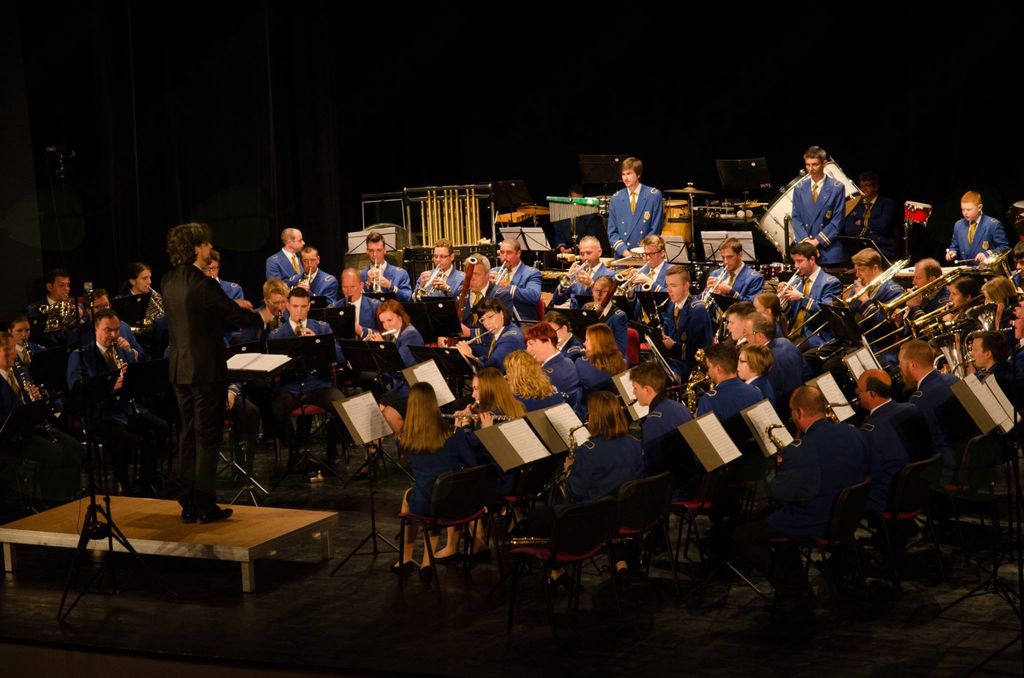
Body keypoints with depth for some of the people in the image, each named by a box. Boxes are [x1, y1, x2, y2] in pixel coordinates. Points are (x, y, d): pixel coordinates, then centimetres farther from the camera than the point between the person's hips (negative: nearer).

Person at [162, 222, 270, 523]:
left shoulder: (169, 283, 5)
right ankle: (205, 506, 2)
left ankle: (189, 504, 16)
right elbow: (235, 316, -11)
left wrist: (232, 307, 22)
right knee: (207, 438, 0)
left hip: (180, 370, 7)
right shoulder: (204, 284, -18)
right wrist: (261, 317, 9)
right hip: (207, 370, -7)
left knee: (189, 435, 13)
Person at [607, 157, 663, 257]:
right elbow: (612, 232, 8)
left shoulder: (654, 196, 2)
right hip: (622, 256, 2)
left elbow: (655, 230, 0)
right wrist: (624, 252, -7)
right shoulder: (616, 199, 8)